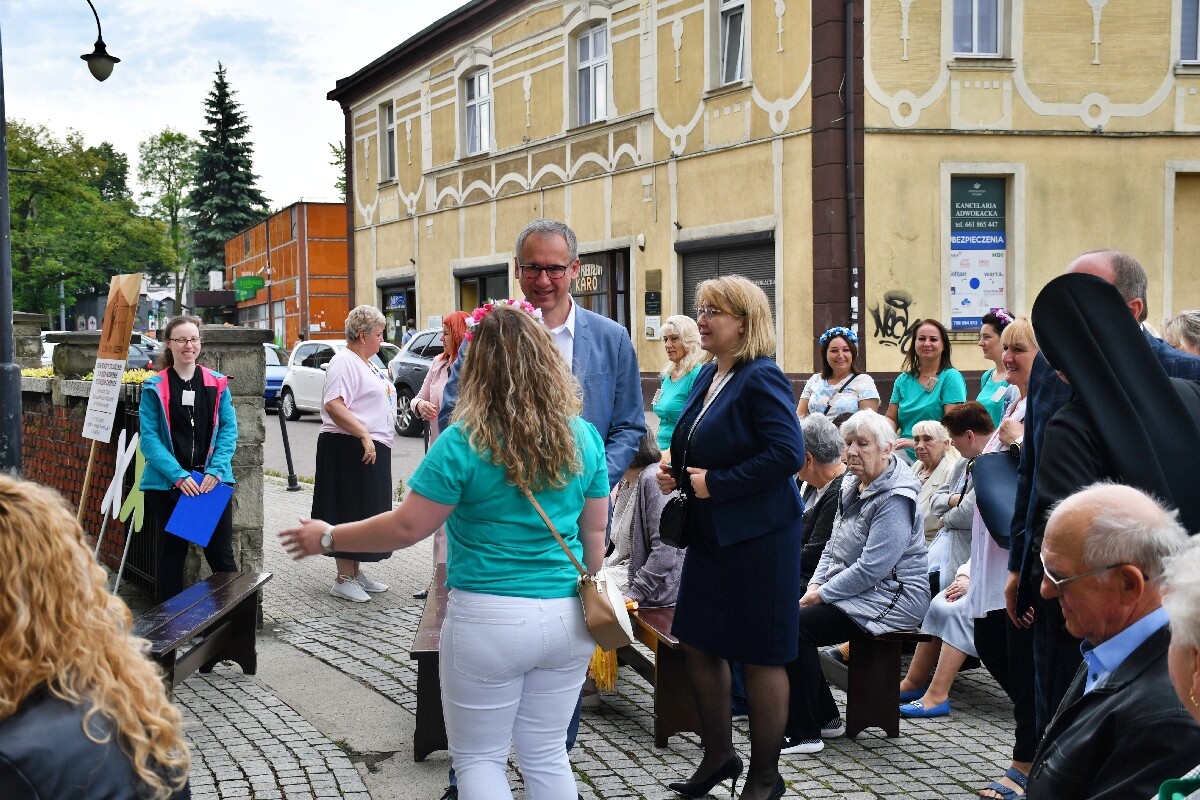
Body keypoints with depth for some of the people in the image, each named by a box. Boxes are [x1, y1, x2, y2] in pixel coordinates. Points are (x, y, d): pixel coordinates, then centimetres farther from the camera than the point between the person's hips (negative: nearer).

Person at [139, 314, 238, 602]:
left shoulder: (217, 384, 6)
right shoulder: (154, 388, 0)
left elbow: (229, 429, 4)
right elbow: (149, 437, -5)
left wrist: (215, 471, -11)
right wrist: (179, 476, -15)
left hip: (212, 481, 1)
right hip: (168, 484, -1)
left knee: (221, 553, 3)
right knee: (170, 555, 7)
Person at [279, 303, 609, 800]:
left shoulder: (463, 443, -13)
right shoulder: (583, 438, 0)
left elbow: (407, 527, -9)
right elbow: (595, 532, 7)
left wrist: (327, 538, 5)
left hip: (490, 620, -5)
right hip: (567, 618, 5)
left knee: (479, 758, 12)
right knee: (546, 756, 17)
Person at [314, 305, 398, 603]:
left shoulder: (366, 363, 18)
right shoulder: (344, 362, -13)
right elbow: (334, 405, -24)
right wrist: (364, 435, -27)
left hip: (373, 449, 10)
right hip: (351, 449, -10)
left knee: (365, 513, 14)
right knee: (348, 512, -5)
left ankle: (356, 573, 23)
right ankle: (343, 579, 1)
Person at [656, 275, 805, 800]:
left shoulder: (761, 379, -16)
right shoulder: (708, 376, 11)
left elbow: (788, 453, -26)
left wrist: (715, 484, -22)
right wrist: (677, 473, 4)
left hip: (757, 538, -9)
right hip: (710, 534, 9)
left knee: (759, 656, 3)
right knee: (697, 643, 14)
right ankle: (718, 755, 31)